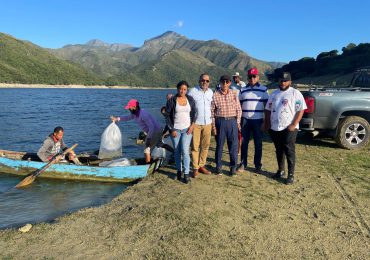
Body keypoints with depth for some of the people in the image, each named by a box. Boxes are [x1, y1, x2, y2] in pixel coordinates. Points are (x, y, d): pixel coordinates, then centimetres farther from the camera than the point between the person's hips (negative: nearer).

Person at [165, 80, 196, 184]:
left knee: (185, 151, -9)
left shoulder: (190, 99, 2)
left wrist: (192, 125, -3)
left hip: (187, 129, 0)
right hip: (175, 129, 0)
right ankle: (179, 170, 24)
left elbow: (193, 113, 10)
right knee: (177, 151, 8)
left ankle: (186, 173, -2)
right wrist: (172, 129, -7)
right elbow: (167, 116, -3)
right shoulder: (171, 100, -5)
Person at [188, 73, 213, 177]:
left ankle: (202, 165, 21)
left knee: (205, 145, 8)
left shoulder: (211, 92, 10)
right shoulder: (192, 91, -4)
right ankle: (195, 168, 8)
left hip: (207, 123, 4)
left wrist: (213, 121, 17)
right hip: (195, 123, -4)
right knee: (195, 146, -1)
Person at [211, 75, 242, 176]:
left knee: (233, 145, 5)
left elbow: (238, 110, 7)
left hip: (232, 121, 2)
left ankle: (233, 167, 19)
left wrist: (238, 123, 2)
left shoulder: (234, 95, 3)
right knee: (219, 145, 8)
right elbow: (212, 111, -1)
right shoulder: (215, 95, -3)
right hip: (220, 121, -1)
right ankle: (218, 166, 22)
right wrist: (213, 125, -4)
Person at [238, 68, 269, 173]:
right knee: (244, 142, 8)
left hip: (258, 120, -2)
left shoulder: (263, 89, 1)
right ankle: (243, 164, 19)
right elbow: (239, 105, 10)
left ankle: (258, 165, 17)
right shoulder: (243, 90, 7)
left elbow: (267, 105, 2)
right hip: (245, 120, 2)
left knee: (258, 144, 6)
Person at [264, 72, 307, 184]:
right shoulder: (274, 94, 12)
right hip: (274, 128, 5)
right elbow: (268, 110, 16)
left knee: (289, 152, -1)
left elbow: (301, 110, -10)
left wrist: (294, 125, -17)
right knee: (279, 150, 15)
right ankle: (280, 170, 28)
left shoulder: (295, 93, -5)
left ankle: (291, 175, 7)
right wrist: (267, 123, 8)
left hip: (289, 128, -5)